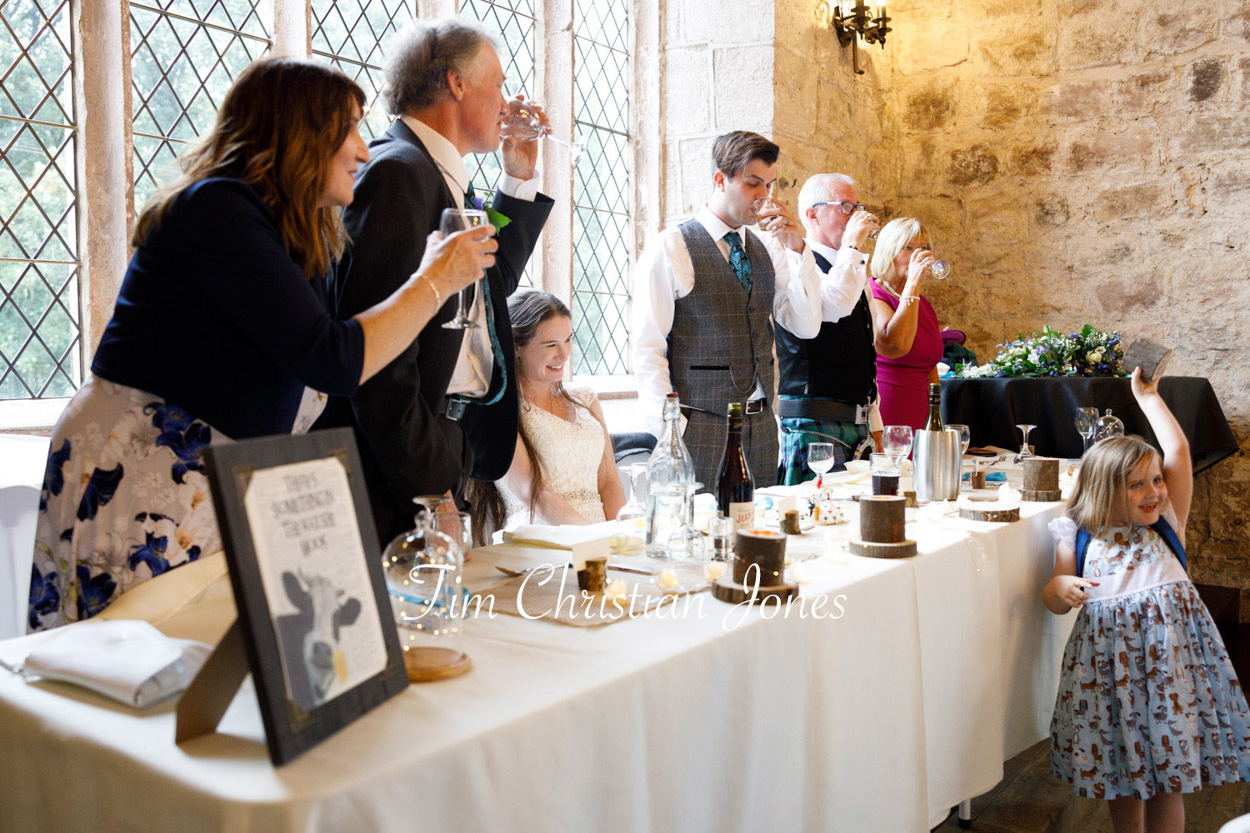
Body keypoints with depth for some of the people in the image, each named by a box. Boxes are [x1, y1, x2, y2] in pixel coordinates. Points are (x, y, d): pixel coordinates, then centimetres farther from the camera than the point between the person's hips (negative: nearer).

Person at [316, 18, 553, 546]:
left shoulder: (448, 180, 15)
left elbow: (496, 279, 28)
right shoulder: (397, 171, -14)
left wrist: (519, 179, 18)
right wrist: (426, 479, -19)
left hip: (445, 448, 9)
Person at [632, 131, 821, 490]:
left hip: (761, 425, 6)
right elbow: (647, 349, -8)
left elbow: (807, 326, 6)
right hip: (701, 425, -5)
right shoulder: (670, 248, -4)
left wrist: (798, 248, -3)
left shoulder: (766, 250, 13)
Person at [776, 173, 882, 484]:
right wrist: (852, 245, -17)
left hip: (856, 425, 8)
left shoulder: (854, 270, 21)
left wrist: (874, 426, 23)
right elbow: (836, 304, -31)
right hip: (815, 425, -8)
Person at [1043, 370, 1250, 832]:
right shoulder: (1079, 537, 4)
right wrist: (1060, 588, -17)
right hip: (1108, 654, 0)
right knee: (1121, 767, 14)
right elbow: (1055, 601, 7)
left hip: (1168, 651, 0)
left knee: (1167, 779, 5)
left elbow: (1178, 452, 1)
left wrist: (1148, 396, 7)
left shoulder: (1166, 523, 7)